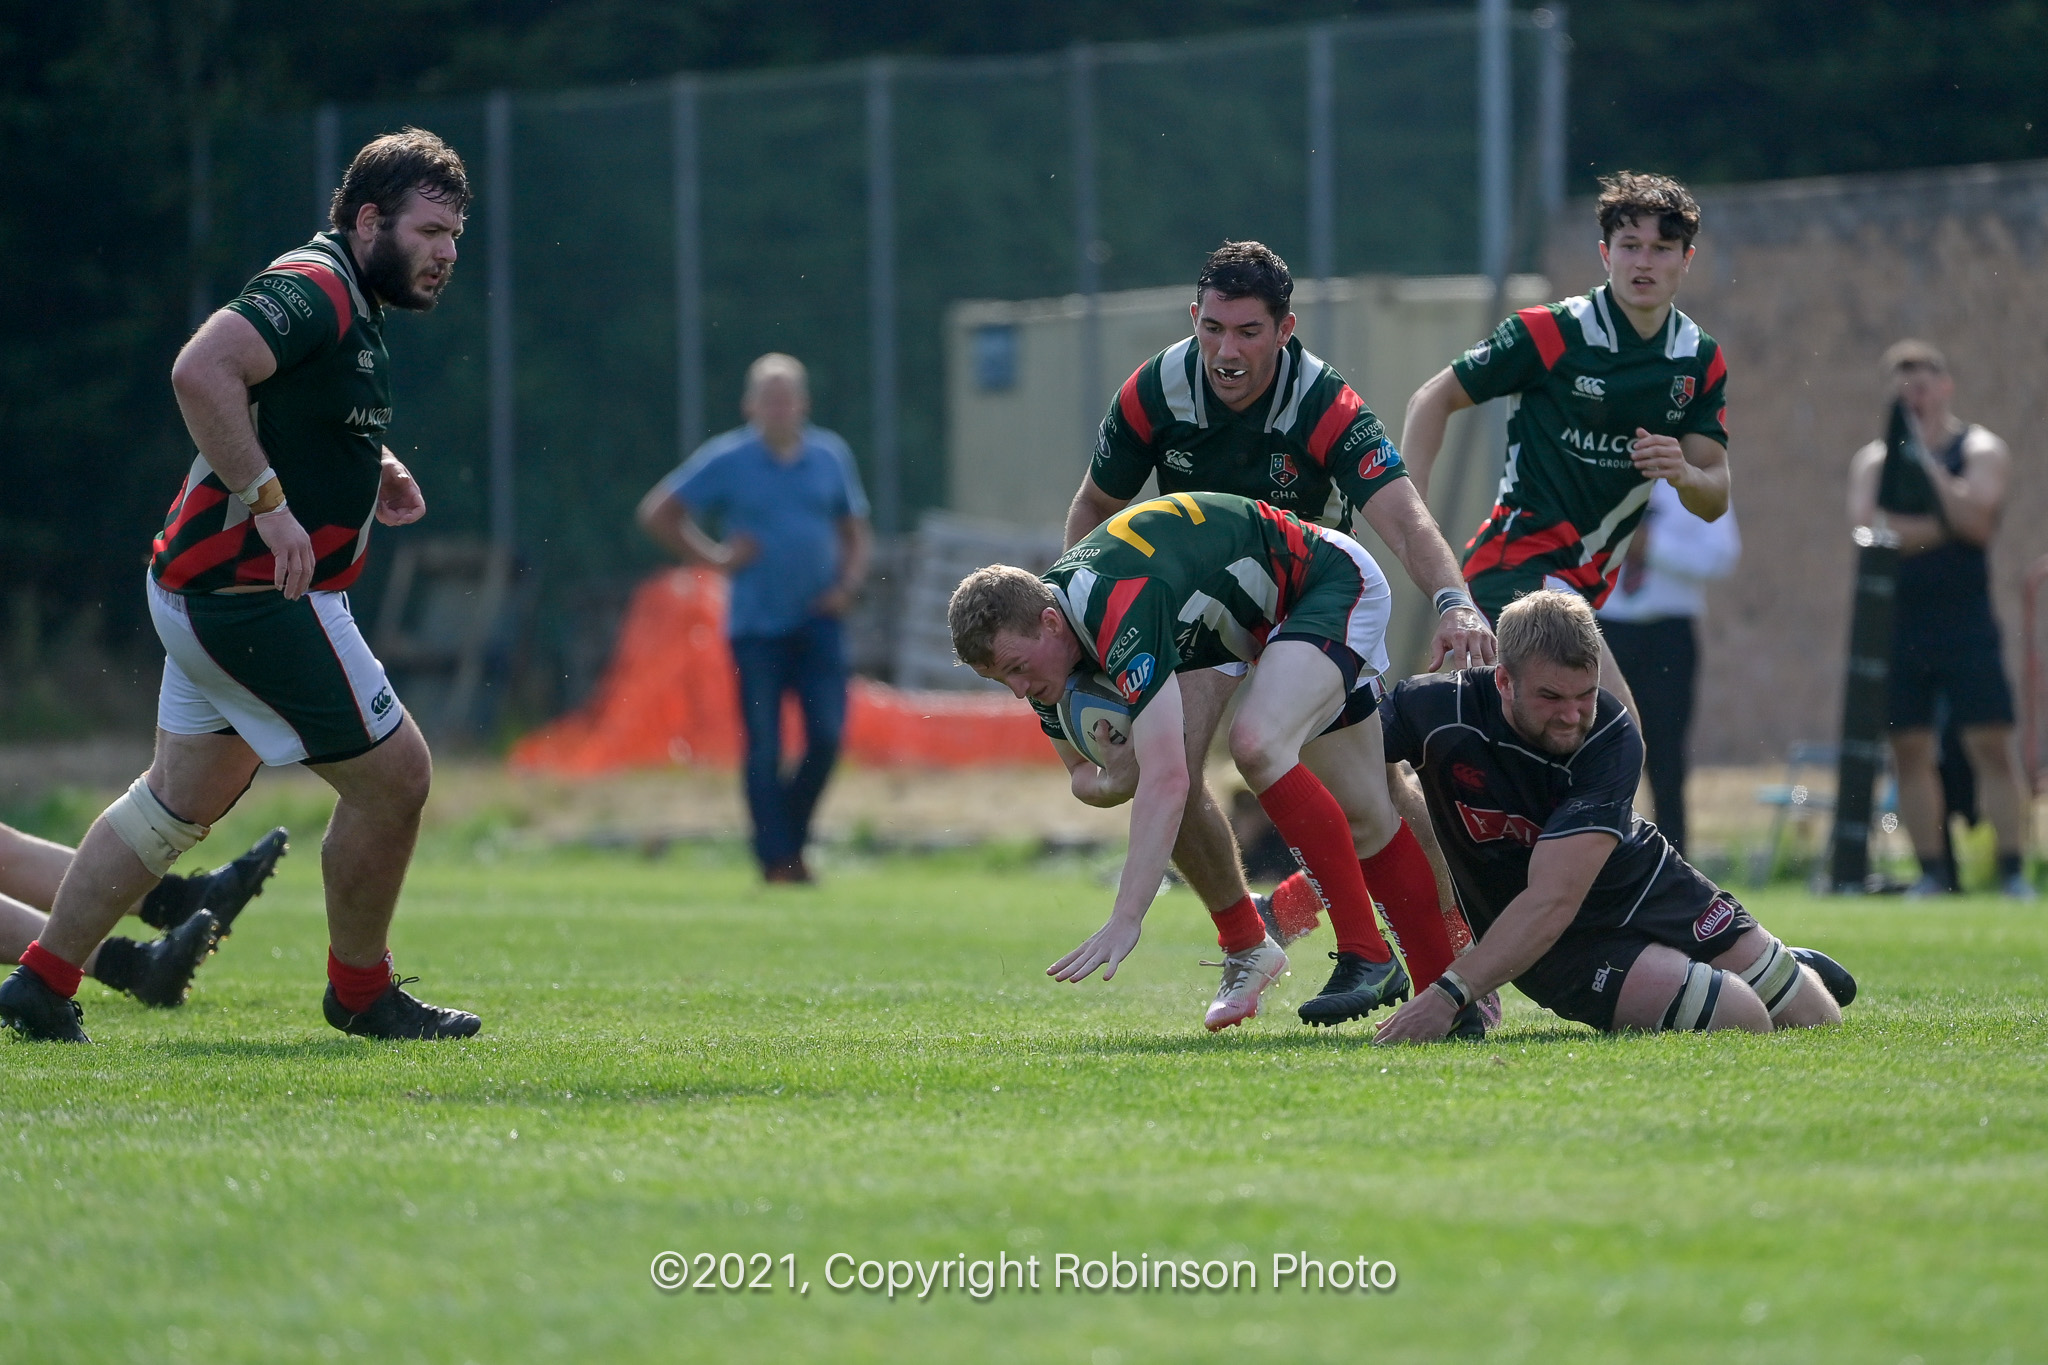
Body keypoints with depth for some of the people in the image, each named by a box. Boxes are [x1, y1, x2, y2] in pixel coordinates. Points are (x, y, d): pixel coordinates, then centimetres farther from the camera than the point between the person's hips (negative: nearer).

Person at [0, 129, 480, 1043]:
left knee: (183, 799, 17)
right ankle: (361, 994, 12)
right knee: (393, 774, -3)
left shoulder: (347, 309, 16)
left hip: (208, 590, 11)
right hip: (252, 597, -11)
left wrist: (366, 469, 14)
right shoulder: (312, 291, -17)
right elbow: (201, 371, -31)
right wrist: (267, 499, -30)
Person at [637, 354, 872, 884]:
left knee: (827, 735, -7)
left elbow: (855, 531, 19)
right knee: (764, 749, -3)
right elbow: (657, 513, 3)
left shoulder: (830, 456, 8)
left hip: (818, 621, 2)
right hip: (757, 626, -2)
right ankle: (776, 858, 2)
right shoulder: (727, 460, -1)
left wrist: (847, 585, 2)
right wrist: (714, 558, -2)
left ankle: (792, 836, 12)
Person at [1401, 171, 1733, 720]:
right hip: (1519, 559, -7)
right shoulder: (1549, 333, -10)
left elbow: (1714, 500, 7)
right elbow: (1432, 400, -1)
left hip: (1587, 581, 7)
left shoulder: (1702, 361, 6)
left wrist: (1683, 474, -17)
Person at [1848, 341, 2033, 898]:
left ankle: (2013, 871, -7)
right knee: (1910, 752, 1)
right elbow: (1865, 526, -5)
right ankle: (1933, 872, 6)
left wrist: (1929, 462, -14)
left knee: (1991, 746, -8)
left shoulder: (1981, 450, 3)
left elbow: (1976, 520, -14)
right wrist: (1938, 527, -7)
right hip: (1899, 625, 3)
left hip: (1965, 626, -3)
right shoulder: (1874, 460, 12)